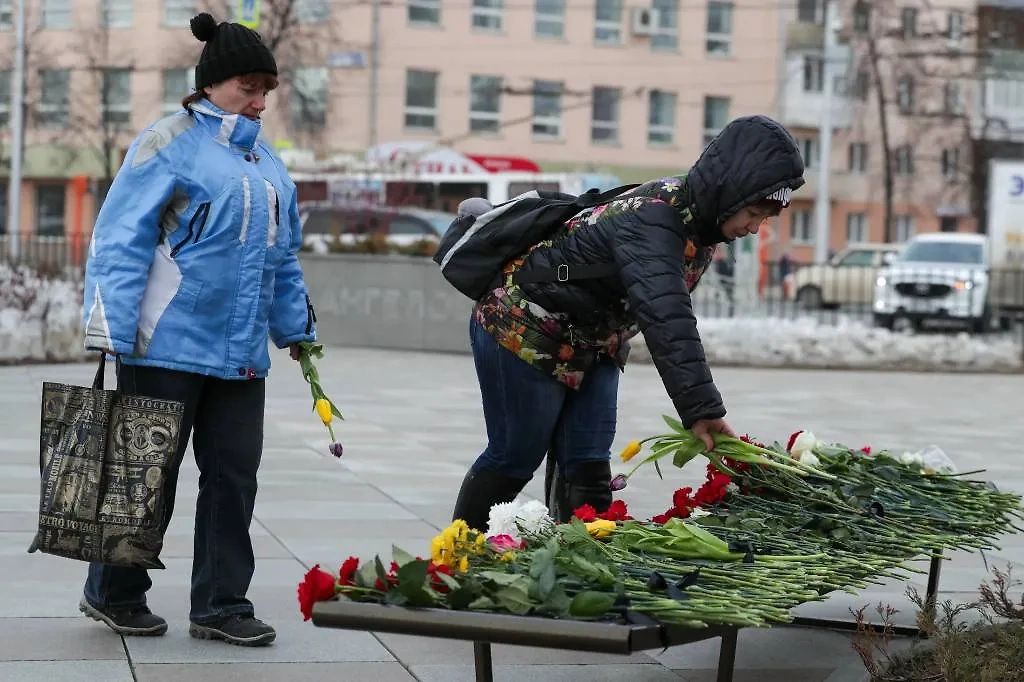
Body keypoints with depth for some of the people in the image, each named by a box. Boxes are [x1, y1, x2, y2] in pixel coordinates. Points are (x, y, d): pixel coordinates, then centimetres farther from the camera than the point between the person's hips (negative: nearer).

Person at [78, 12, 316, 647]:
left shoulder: (267, 163, 16)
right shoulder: (171, 144, -7)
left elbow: (284, 258, 24)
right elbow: (120, 240, -11)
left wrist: (297, 329, 21)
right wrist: (112, 334, -16)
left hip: (242, 355, 7)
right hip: (167, 348, -7)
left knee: (234, 474, 7)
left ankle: (221, 603, 16)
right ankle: (113, 593, 20)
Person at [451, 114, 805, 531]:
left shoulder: (697, 217, -5)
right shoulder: (653, 219, -33)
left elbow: (669, 312, 7)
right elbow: (667, 321, -44)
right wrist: (701, 410, -50)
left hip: (592, 346, 8)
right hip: (522, 330, -8)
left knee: (589, 472, 1)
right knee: (514, 460, 3)